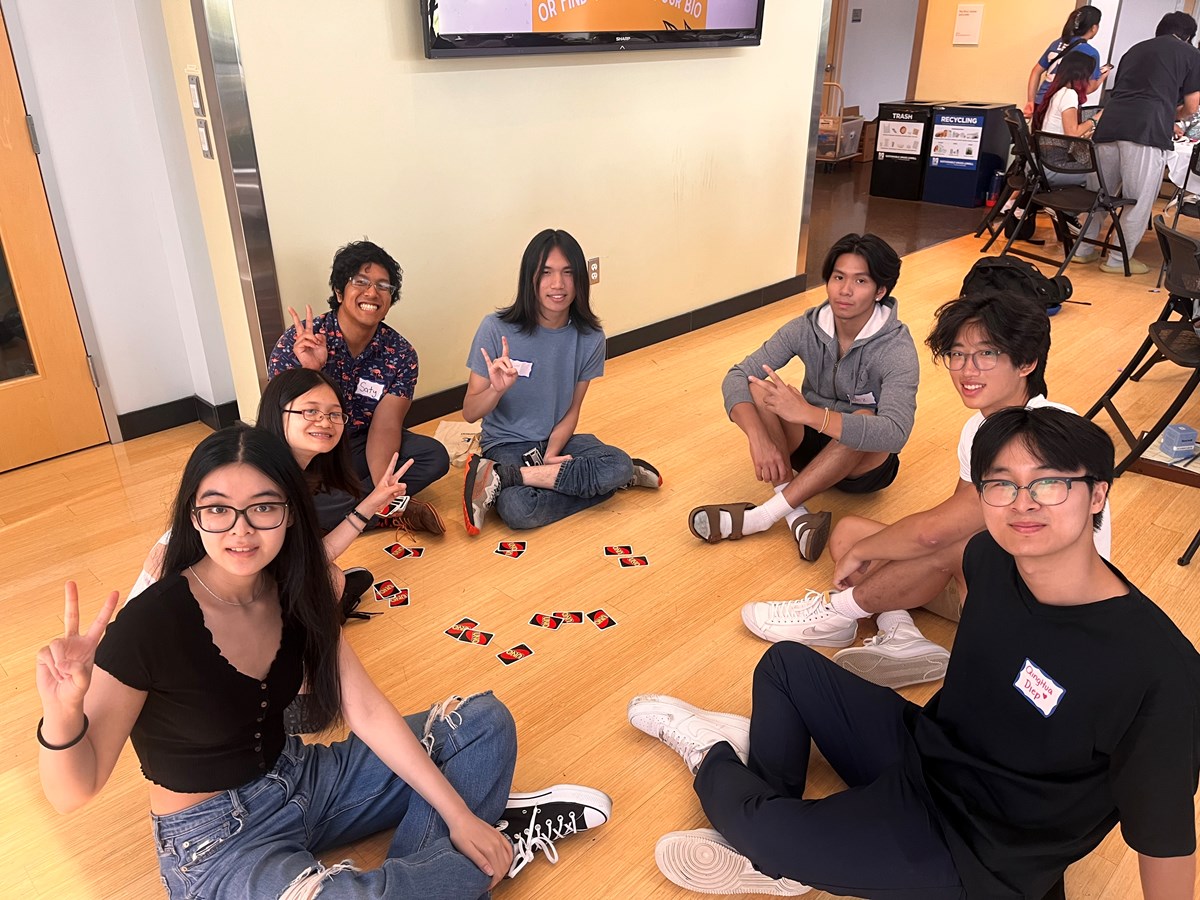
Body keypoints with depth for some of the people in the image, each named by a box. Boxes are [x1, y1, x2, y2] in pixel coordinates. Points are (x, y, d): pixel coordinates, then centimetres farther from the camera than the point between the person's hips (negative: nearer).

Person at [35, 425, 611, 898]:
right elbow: (74, 791, -19)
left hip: (301, 782, 6)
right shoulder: (147, 627, -24)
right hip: (216, 841, -6)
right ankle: (500, 842, -10)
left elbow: (368, 712, -7)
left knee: (485, 723, 3)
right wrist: (63, 712, -42)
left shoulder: (294, 592, -8)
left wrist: (459, 814, -10)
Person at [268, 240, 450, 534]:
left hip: (362, 450, 3)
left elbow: (385, 426, -16)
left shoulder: (400, 353, -7)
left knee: (435, 456, -19)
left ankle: (336, 509, -18)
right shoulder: (299, 341, -15)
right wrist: (310, 370, -39)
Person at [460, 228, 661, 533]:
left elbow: (572, 411, 1)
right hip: (506, 444, -5)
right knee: (518, 510, -35)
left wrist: (550, 457, -15)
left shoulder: (590, 337, -8)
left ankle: (504, 477, -17)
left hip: (558, 440, 5)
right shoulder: (496, 329, -16)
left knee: (620, 464, -26)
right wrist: (497, 389, -34)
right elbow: (469, 413, -13)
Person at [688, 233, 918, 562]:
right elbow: (736, 377, -19)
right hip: (810, 443, 4)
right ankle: (796, 515, -30)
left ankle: (761, 517, -32)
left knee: (866, 419, -37)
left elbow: (895, 433, -39)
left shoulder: (896, 347, -23)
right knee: (758, 387, -21)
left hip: (865, 461, -3)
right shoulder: (807, 327, -12)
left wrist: (808, 413, -49)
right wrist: (759, 437, -38)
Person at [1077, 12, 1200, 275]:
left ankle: (1083, 248, 21)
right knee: (1139, 201, 4)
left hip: (1109, 125, 5)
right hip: (1146, 133, -5)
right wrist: (1172, 115, 37)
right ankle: (1119, 260, 7)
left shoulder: (1135, 49, 29)